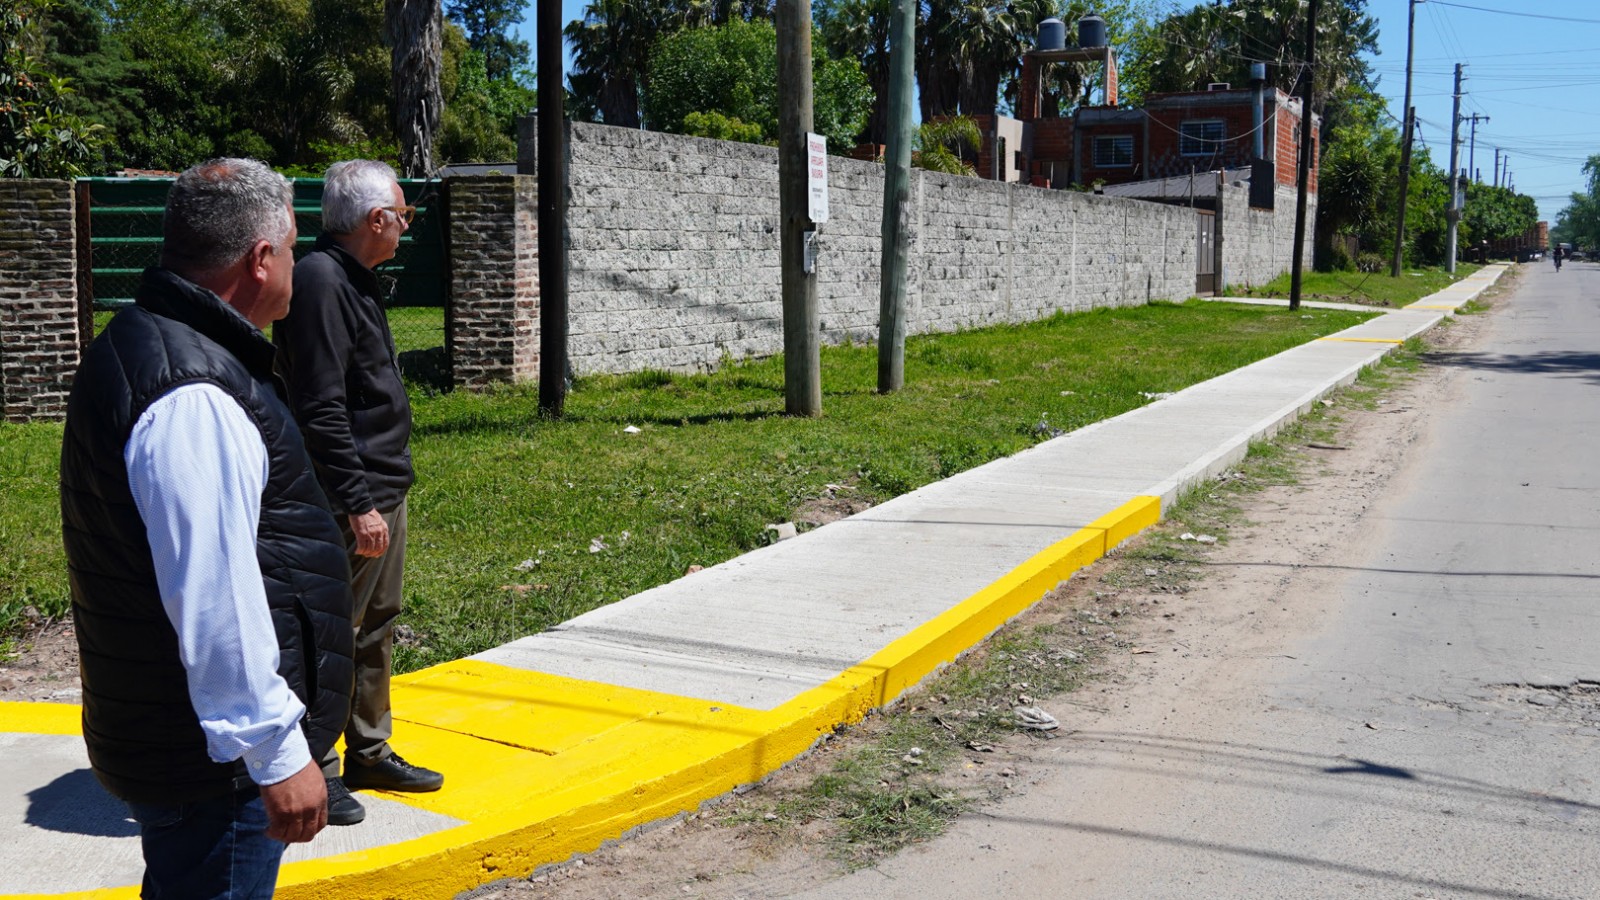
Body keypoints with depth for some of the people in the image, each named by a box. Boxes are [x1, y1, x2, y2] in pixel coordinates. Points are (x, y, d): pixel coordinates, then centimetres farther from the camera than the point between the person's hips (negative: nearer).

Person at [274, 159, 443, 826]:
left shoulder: (353, 278, 15)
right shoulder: (321, 282, -17)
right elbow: (321, 411, -23)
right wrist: (357, 504, -23)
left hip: (384, 491, 11)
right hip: (353, 501, -10)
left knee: (376, 629, 18)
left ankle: (370, 754, 30)